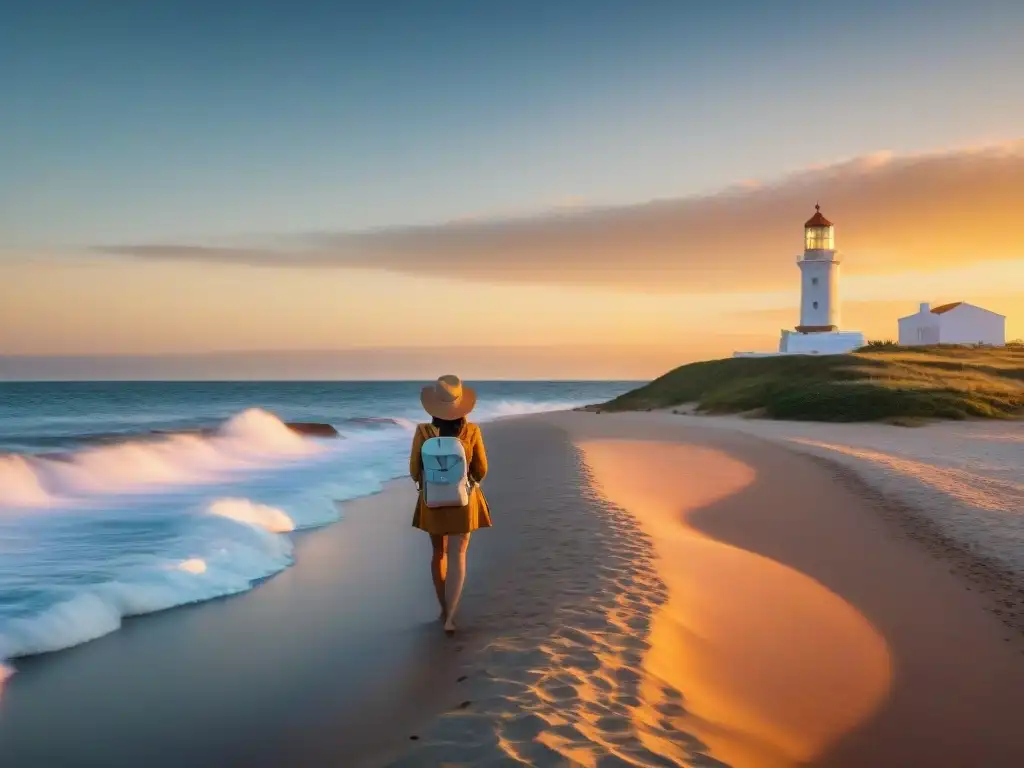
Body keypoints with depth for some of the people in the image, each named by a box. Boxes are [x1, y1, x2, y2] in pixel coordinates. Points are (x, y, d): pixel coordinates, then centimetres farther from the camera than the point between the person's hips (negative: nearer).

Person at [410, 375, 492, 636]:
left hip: (432, 500, 1)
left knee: (439, 553, 19)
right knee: (457, 557, 3)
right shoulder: (471, 432, -15)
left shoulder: (422, 432, -14)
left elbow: (415, 471, -5)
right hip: (463, 501, -1)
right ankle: (450, 617, -10)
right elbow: (481, 471, -4)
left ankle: (444, 609, 30)